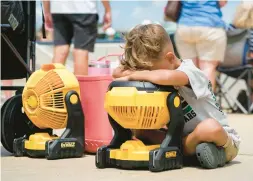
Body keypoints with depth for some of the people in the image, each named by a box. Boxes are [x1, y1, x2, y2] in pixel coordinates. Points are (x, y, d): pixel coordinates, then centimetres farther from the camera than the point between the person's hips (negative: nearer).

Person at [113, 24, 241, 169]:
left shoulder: (189, 72, -21)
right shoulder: (161, 68, 0)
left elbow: (168, 77, -48)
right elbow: (118, 72, -6)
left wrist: (132, 76, -34)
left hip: (221, 135, -7)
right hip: (186, 137, 7)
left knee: (209, 127, -41)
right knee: (141, 133, -6)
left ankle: (183, 148, -12)